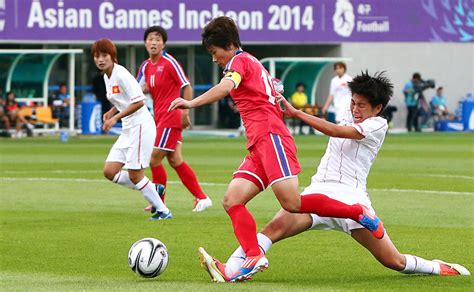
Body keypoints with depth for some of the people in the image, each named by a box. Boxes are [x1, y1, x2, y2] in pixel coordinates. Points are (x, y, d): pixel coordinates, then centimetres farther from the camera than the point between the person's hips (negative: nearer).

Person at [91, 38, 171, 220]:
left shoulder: (121, 74, -16)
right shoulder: (107, 77, 12)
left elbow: (138, 102, -23)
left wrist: (115, 117, -22)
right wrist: (112, 112, 7)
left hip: (141, 126, -9)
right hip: (127, 130, 9)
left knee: (134, 175, -7)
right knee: (109, 172, 2)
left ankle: (163, 211, 5)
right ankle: (152, 190, 15)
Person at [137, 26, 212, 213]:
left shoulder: (169, 62, -11)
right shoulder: (146, 66, 12)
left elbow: (186, 87, -12)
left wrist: (184, 113, -16)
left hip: (171, 117, -8)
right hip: (160, 118, 8)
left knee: (154, 159, -7)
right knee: (175, 160, 7)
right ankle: (201, 198, 11)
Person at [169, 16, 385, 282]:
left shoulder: (239, 61, 0)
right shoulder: (254, 64, 29)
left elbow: (226, 87, -21)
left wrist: (192, 103, -30)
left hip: (271, 137, -10)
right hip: (259, 147, 10)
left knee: (292, 203, -18)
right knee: (232, 201, -5)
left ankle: (359, 212, -5)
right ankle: (254, 257, -20)